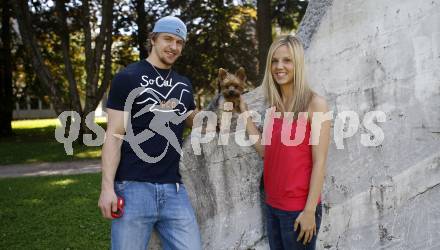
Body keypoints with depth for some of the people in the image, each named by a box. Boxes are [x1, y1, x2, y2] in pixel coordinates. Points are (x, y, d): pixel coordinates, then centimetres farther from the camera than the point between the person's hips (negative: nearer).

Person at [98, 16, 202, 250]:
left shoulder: (184, 84, 15)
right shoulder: (127, 78, -1)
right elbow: (114, 134, -6)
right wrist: (107, 186, -13)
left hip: (173, 189, 5)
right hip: (133, 187, -5)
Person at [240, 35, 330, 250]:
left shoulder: (315, 104, -11)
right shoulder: (275, 105, 8)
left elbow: (319, 162, -13)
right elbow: (265, 150, 7)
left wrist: (310, 210, -17)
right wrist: (244, 111, 6)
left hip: (299, 207, -6)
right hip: (272, 204, 6)